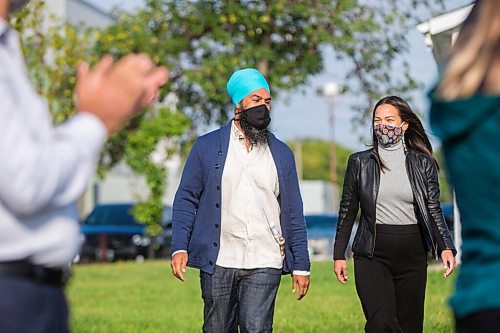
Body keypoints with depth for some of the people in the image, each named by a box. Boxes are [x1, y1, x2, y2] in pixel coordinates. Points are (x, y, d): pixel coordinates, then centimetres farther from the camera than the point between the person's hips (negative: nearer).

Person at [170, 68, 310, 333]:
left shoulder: (281, 153, 12)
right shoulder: (207, 147, 6)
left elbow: (294, 212, 12)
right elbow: (186, 199, 5)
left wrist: (301, 264, 6)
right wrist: (179, 248, -8)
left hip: (264, 263, 0)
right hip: (218, 261, 0)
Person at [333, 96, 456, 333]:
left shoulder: (423, 163, 6)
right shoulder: (359, 162, 5)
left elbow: (434, 210, 4)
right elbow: (347, 211, 10)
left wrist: (446, 247, -11)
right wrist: (339, 255, 6)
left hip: (412, 255, 2)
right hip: (372, 255, -2)